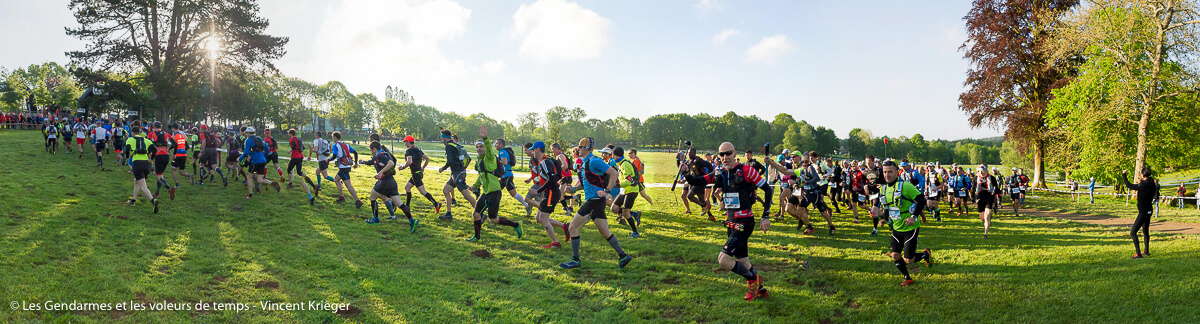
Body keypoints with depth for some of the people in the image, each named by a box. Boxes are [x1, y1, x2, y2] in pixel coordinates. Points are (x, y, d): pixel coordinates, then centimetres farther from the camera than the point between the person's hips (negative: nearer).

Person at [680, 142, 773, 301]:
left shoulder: (745, 170, -10)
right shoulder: (719, 174, 8)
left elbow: (767, 189, -6)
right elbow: (698, 181, 2)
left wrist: (766, 216, -9)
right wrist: (686, 174, -20)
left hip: (744, 222, -7)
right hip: (731, 223, 7)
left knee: (723, 259, -14)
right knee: (742, 261, 15)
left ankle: (754, 279, 7)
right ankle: (760, 290, 35)